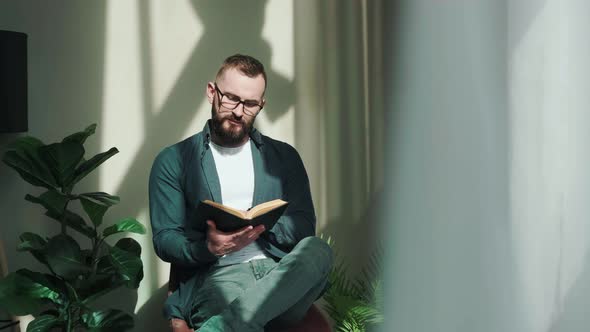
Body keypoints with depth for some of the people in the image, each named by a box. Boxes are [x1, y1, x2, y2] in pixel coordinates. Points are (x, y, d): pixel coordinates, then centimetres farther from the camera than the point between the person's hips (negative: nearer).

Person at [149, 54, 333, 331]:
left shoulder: (284, 156, 20)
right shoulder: (173, 161, 12)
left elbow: (304, 227, 11)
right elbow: (164, 240, 4)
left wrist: (264, 225, -10)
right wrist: (208, 248, -17)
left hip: (279, 275, 6)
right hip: (216, 277, -6)